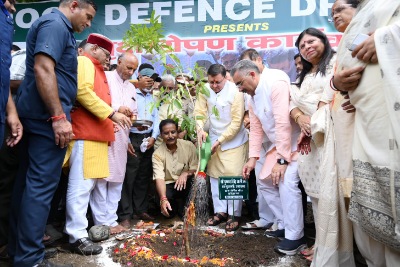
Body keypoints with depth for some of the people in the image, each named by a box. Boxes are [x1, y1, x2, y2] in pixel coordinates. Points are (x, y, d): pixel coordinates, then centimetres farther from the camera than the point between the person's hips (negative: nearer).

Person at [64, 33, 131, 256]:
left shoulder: (97, 69, 27)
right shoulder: (84, 62, -2)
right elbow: (83, 92, -19)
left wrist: (111, 120, 20)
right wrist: (111, 113, -21)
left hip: (98, 134, 10)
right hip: (85, 134, -10)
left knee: (98, 182, 14)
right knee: (82, 185, -10)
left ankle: (102, 225, 24)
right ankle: (78, 236, -6)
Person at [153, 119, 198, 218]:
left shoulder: (189, 145, -8)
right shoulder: (157, 154, -12)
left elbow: (195, 168, -6)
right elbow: (159, 178, -23)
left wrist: (186, 173, -29)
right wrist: (163, 199, -39)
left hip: (185, 184, 1)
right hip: (168, 185, -1)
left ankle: (185, 211, -6)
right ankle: (175, 205, 11)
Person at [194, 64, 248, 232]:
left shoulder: (235, 92, -19)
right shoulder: (205, 90, -7)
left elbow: (236, 122, -18)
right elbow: (200, 112, -2)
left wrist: (220, 140, -19)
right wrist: (201, 129, -21)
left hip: (234, 141, -5)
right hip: (214, 139, 5)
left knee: (233, 178, -4)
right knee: (215, 176, 11)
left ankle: (235, 215, 11)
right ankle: (220, 212, 24)